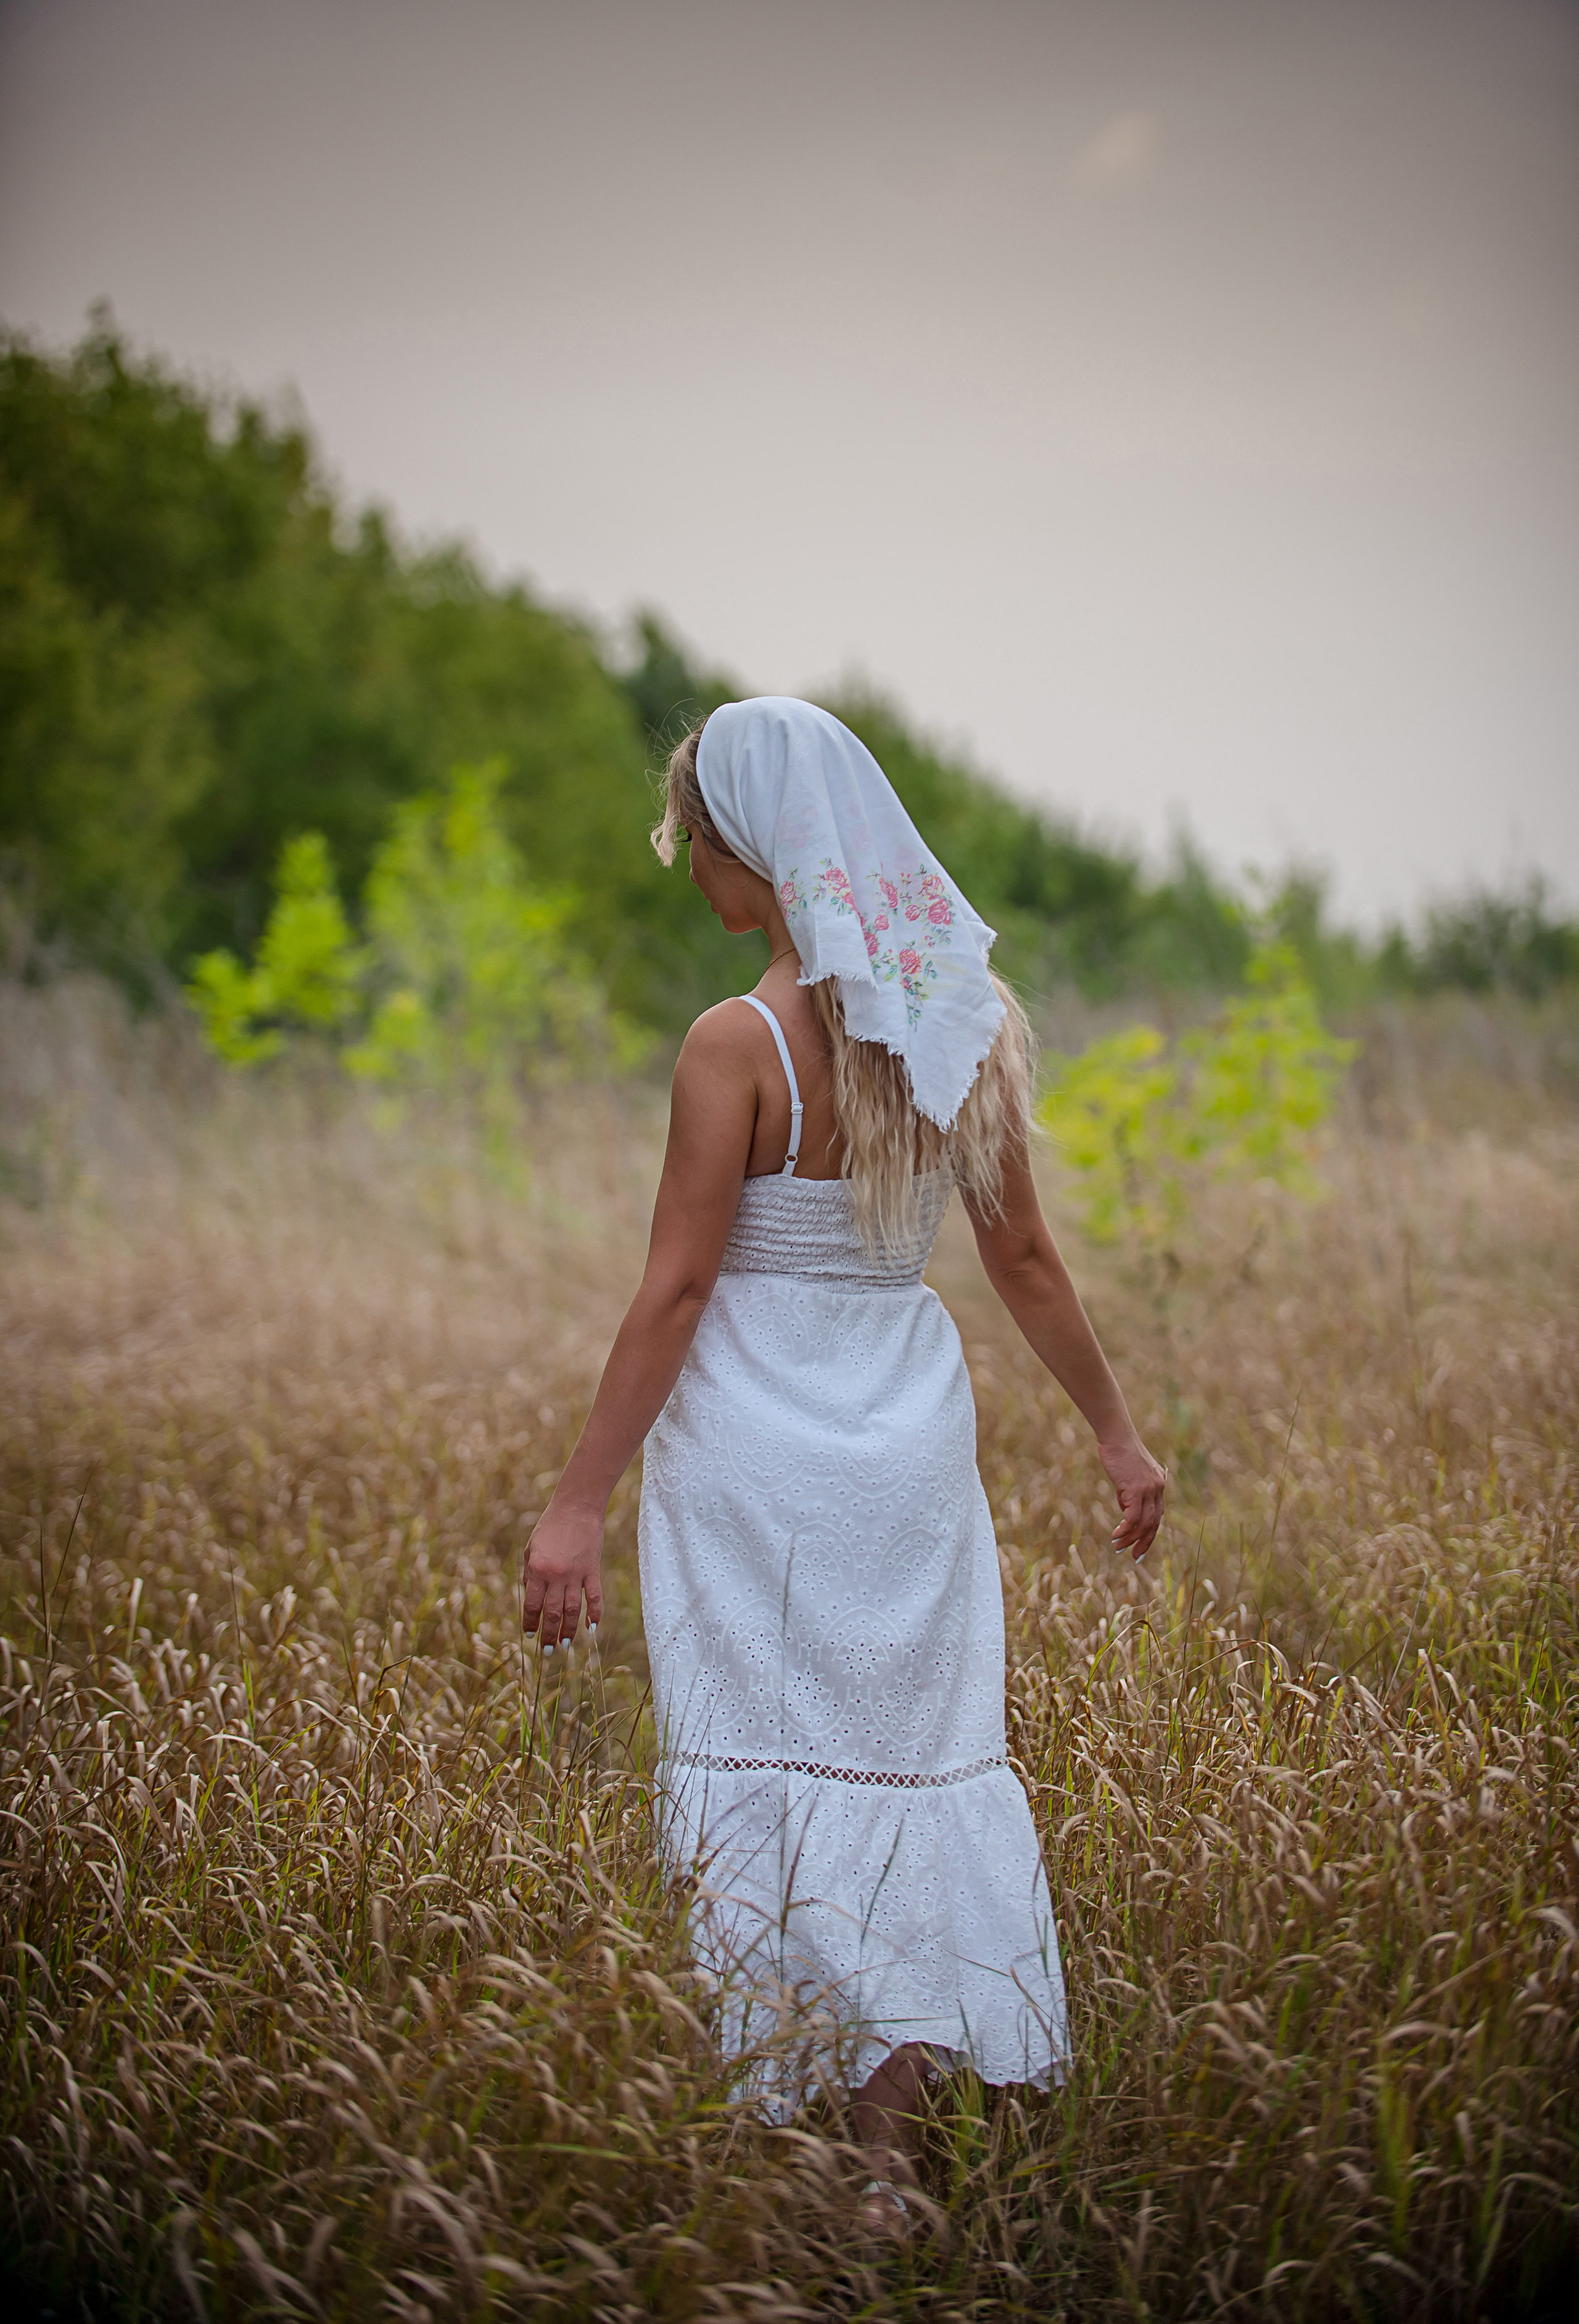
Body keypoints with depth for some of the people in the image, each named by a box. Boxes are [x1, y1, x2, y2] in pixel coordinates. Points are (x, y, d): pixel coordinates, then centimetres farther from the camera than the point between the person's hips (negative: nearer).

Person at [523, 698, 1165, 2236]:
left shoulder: (738, 1045, -16)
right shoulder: (964, 1026, 1)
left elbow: (677, 1290, -15)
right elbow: (1027, 1264, 7)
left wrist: (578, 1502, -10)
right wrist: (1117, 1430, 19)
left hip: (757, 1445, -5)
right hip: (914, 1433, 6)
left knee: (770, 1785, 4)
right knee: (923, 1767, 13)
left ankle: (866, 2170, 7)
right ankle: (903, 2147, 17)